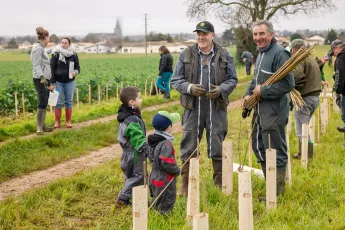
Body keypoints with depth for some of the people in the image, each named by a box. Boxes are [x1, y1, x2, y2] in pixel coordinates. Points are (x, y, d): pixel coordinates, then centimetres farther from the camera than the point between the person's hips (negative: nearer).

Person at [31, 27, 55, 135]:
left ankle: (43, 126, 17)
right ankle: (39, 128, -12)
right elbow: (37, 65, -19)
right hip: (40, 79, -10)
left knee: (45, 103, 12)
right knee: (43, 103, -12)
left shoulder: (41, 48, 17)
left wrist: (48, 79, 29)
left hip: (45, 78, 10)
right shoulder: (37, 48, -11)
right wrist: (42, 77, -31)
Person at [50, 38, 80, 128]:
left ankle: (68, 121, 14)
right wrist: (52, 82, -8)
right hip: (58, 81, -1)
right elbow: (52, 69, -3)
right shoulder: (56, 54, -4)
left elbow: (78, 67, 7)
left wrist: (75, 72, -18)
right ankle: (57, 122, 8)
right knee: (58, 102, 1)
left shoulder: (73, 55, 0)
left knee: (69, 101, 6)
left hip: (70, 81, 1)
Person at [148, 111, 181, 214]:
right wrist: (177, 170, -12)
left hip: (155, 177, 9)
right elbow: (166, 163, -29)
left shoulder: (154, 141, 4)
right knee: (165, 206, 0)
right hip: (164, 181, -9)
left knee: (156, 204, 19)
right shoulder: (166, 144, -24)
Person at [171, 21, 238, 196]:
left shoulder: (224, 55, 3)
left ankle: (220, 183, 23)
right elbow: (176, 79, 4)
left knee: (217, 147, 8)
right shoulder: (186, 54, 2)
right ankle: (185, 184, 16)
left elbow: (233, 79, 7)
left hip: (217, 108, 0)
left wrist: (221, 89, -13)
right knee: (188, 147, 4)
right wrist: (189, 88, -15)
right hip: (193, 108, 0)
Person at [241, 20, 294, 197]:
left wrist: (263, 92, -18)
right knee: (259, 147, 18)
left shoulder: (279, 53, -17)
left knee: (275, 152, -1)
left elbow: (288, 84, -23)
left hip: (274, 111, -10)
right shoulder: (261, 53, 14)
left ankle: (277, 192, 11)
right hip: (260, 110, 10)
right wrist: (248, 94, 7)